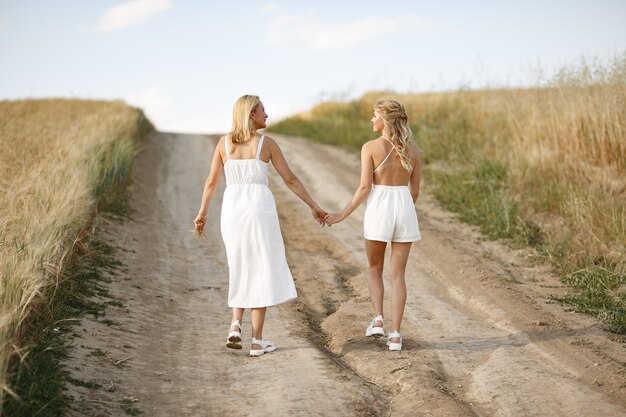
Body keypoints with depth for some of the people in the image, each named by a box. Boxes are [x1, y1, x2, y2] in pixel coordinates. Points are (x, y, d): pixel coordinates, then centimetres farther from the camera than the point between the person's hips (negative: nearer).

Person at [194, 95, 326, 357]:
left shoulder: (224, 142, 5)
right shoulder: (266, 143, -3)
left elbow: (212, 182, 9)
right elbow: (290, 180, 0)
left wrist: (202, 213, 20)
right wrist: (313, 206, 9)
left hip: (232, 209, 4)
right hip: (259, 209, -3)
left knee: (241, 269, 20)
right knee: (261, 272, 4)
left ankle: (236, 325, 2)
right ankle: (257, 341, 4)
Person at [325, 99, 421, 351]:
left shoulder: (370, 147, -7)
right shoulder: (413, 148, 5)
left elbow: (364, 188, -10)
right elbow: (415, 190, 9)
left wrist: (342, 215, 0)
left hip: (378, 209, -2)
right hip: (404, 208, 3)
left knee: (375, 269, 20)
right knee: (398, 275, 8)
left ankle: (378, 320, 5)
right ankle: (395, 334, 2)